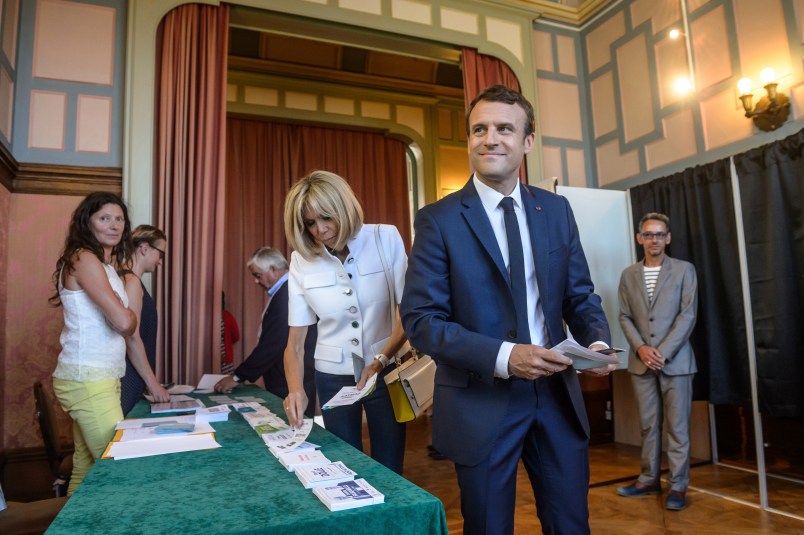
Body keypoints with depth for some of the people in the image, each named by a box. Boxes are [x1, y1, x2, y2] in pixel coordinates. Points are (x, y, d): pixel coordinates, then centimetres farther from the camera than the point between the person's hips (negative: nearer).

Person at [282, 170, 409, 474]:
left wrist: (380, 361, -22)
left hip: (386, 370, -1)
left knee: (388, 471, 9)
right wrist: (296, 389, -22)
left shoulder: (385, 239, -11)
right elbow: (295, 341, -5)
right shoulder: (301, 261, -6)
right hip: (333, 376, 2)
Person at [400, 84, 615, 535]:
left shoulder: (557, 210, 5)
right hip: (482, 402, -3)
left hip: (557, 395, 4)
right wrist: (503, 356, -23)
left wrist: (598, 341, -11)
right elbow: (421, 319, -13)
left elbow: (581, 295, 10)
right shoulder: (439, 219, -8)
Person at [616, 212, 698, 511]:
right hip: (641, 361, 3)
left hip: (675, 360, -2)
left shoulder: (684, 270, 2)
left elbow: (688, 315, -5)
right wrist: (641, 348, -9)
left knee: (677, 426, 2)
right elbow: (625, 317, 6)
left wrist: (663, 352, -13)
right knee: (648, 425, 10)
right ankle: (649, 480, 20)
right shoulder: (628, 274, 9)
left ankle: (678, 486, 12)